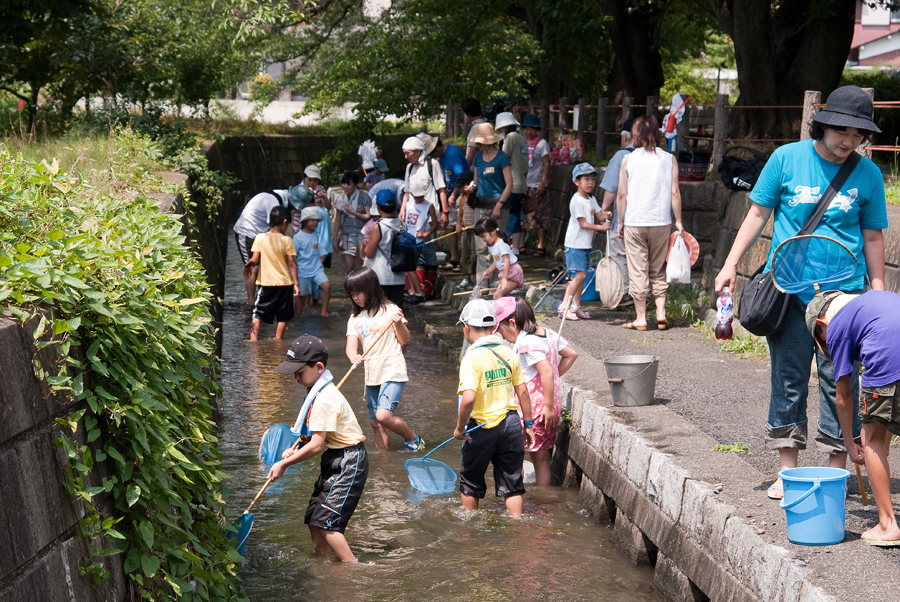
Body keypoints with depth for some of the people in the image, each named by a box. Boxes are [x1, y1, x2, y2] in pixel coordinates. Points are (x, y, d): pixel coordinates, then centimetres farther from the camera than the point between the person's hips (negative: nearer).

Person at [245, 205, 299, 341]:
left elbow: (254, 259, -7)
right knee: (283, 317, 12)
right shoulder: (287, 241, -6)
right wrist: (296, 284, -2)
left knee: (257, 314, 6)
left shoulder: (260, 238, -6)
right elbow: (292, 263, -6)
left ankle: (253, 341, -5)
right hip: (285, 283, 0)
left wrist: (246, 265, 14)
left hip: (266, 283, 0)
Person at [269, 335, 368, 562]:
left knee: (327, 521, -14)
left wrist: (284, 463, -12)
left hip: (349, 462, -10)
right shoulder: (320, 391, 11)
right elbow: (316, 436, 19)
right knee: (314, 520, 10)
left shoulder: (325, 399, -22)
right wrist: (295, 451, 3)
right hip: (335, 460, 10)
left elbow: (316, 445, -22)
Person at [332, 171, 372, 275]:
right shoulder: (341, 198, 7)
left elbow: (369, 216, -8)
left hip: (362, 235, -3)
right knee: (349, 268, -1)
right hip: (347, 235, 3)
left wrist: (353, 212, -13)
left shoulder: (363, 197, -5)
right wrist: (335, 239, 13)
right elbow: (337, 221, 13)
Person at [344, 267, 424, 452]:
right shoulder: (355, 319, 10)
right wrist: (353, 356, -25)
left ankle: (413, 439, 0)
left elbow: (405, 341, -3)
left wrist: (398, 323, -21)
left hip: (392, 372, -6)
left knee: (383, 415, -21)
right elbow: (351, 346, -2)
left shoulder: (389, 310, -4)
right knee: (376, 423, 8)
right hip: (371, 376, 6)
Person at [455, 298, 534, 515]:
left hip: (483, 427, -4)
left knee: (470, 481, 17)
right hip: (511, 424, 4)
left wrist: (459, 427, -12)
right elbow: (523, 392, 4)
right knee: (512, 484, 10)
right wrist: (528, 424, 14)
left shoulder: (471, 359, -16)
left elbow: (469, 398, -26)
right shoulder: (509, 353, 1)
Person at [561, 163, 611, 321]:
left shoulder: (591, 199, 14)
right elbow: (583, 224, -18)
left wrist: (605, 217, -10)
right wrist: (601, 227, -19)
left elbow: (600, 215, 12)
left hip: (586, 244, 9)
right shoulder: (577, 201, -15)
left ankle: (576, 306, 14)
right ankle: (564, 307, -8)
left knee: (582, 275, 9)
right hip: (575, 244, -9)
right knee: (580, 275, -12)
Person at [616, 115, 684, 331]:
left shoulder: (628, 160, -2)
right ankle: (661, 314, 9)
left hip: (634, 224, -2)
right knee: (659, 271, 14)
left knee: (638, 272, 4)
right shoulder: (669, 159, 0)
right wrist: (678, 221, 8)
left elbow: (622, 194, -2)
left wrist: (620, 222, 7)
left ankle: (640, 318, 7)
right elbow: (675, 193, -1)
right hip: (661, 223, 2)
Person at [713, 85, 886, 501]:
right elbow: (758, 214, 7)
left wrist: (878, 291, 8)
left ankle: (836, 474, 10)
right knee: (789, 379, 5)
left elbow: (872, 236, 11)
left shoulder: (868, 174, 4)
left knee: (838, 381, -1)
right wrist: (730, 264, 2)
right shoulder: (787, 158, 1)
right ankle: (787, 472, 15)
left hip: (843, 292, 0)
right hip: (788, 290, 0)